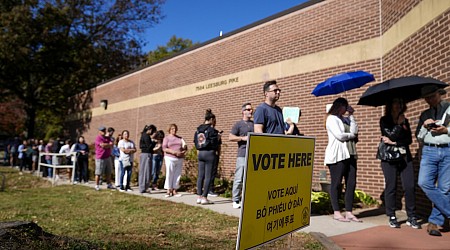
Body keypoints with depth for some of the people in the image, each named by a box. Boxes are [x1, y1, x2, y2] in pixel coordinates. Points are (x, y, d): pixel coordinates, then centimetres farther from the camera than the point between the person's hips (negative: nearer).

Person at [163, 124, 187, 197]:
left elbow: (185, 148, 15)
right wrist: (173, 152, -20)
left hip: (180, 159, 4)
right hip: (170, 158, -4)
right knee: (169, 174, -5)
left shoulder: (180, 138, 17)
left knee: (177, 175, 3)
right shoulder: (167, 138, 6)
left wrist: (183, 152, -8)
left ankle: (174, 191, 9)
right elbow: (164, 148, -6)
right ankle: (168, 191, 3)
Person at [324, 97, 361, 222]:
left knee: (351, 183, 3)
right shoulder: (331, 118, -2)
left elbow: (354, 131, 8)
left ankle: (349, 212, 9)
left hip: (348, 154, 8)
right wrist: (351, 135, 5)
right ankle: (336, 213, 4)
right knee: (336, 183, -2)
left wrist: (351, 116, 8)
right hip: (337, 155, -8)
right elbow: (340, 135, -13)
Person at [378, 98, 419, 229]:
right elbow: (391, 135, -11)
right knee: (391, 187, -2)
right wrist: (400, 125, -2)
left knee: (410, 186, -3)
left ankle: (411, 217, 7)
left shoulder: (405, 121, 16)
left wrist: (394, 142, -7)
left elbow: (409, 140, 4)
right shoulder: (384, 120, 4)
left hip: (405, 156, 4)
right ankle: (392, 217, 7)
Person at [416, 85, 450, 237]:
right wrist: (425, 126, 1)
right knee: (424, 183, -14)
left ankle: (434, 222, 6)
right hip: (429, 151, 3)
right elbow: (419, 138, 17)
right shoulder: (425, 114, 19)